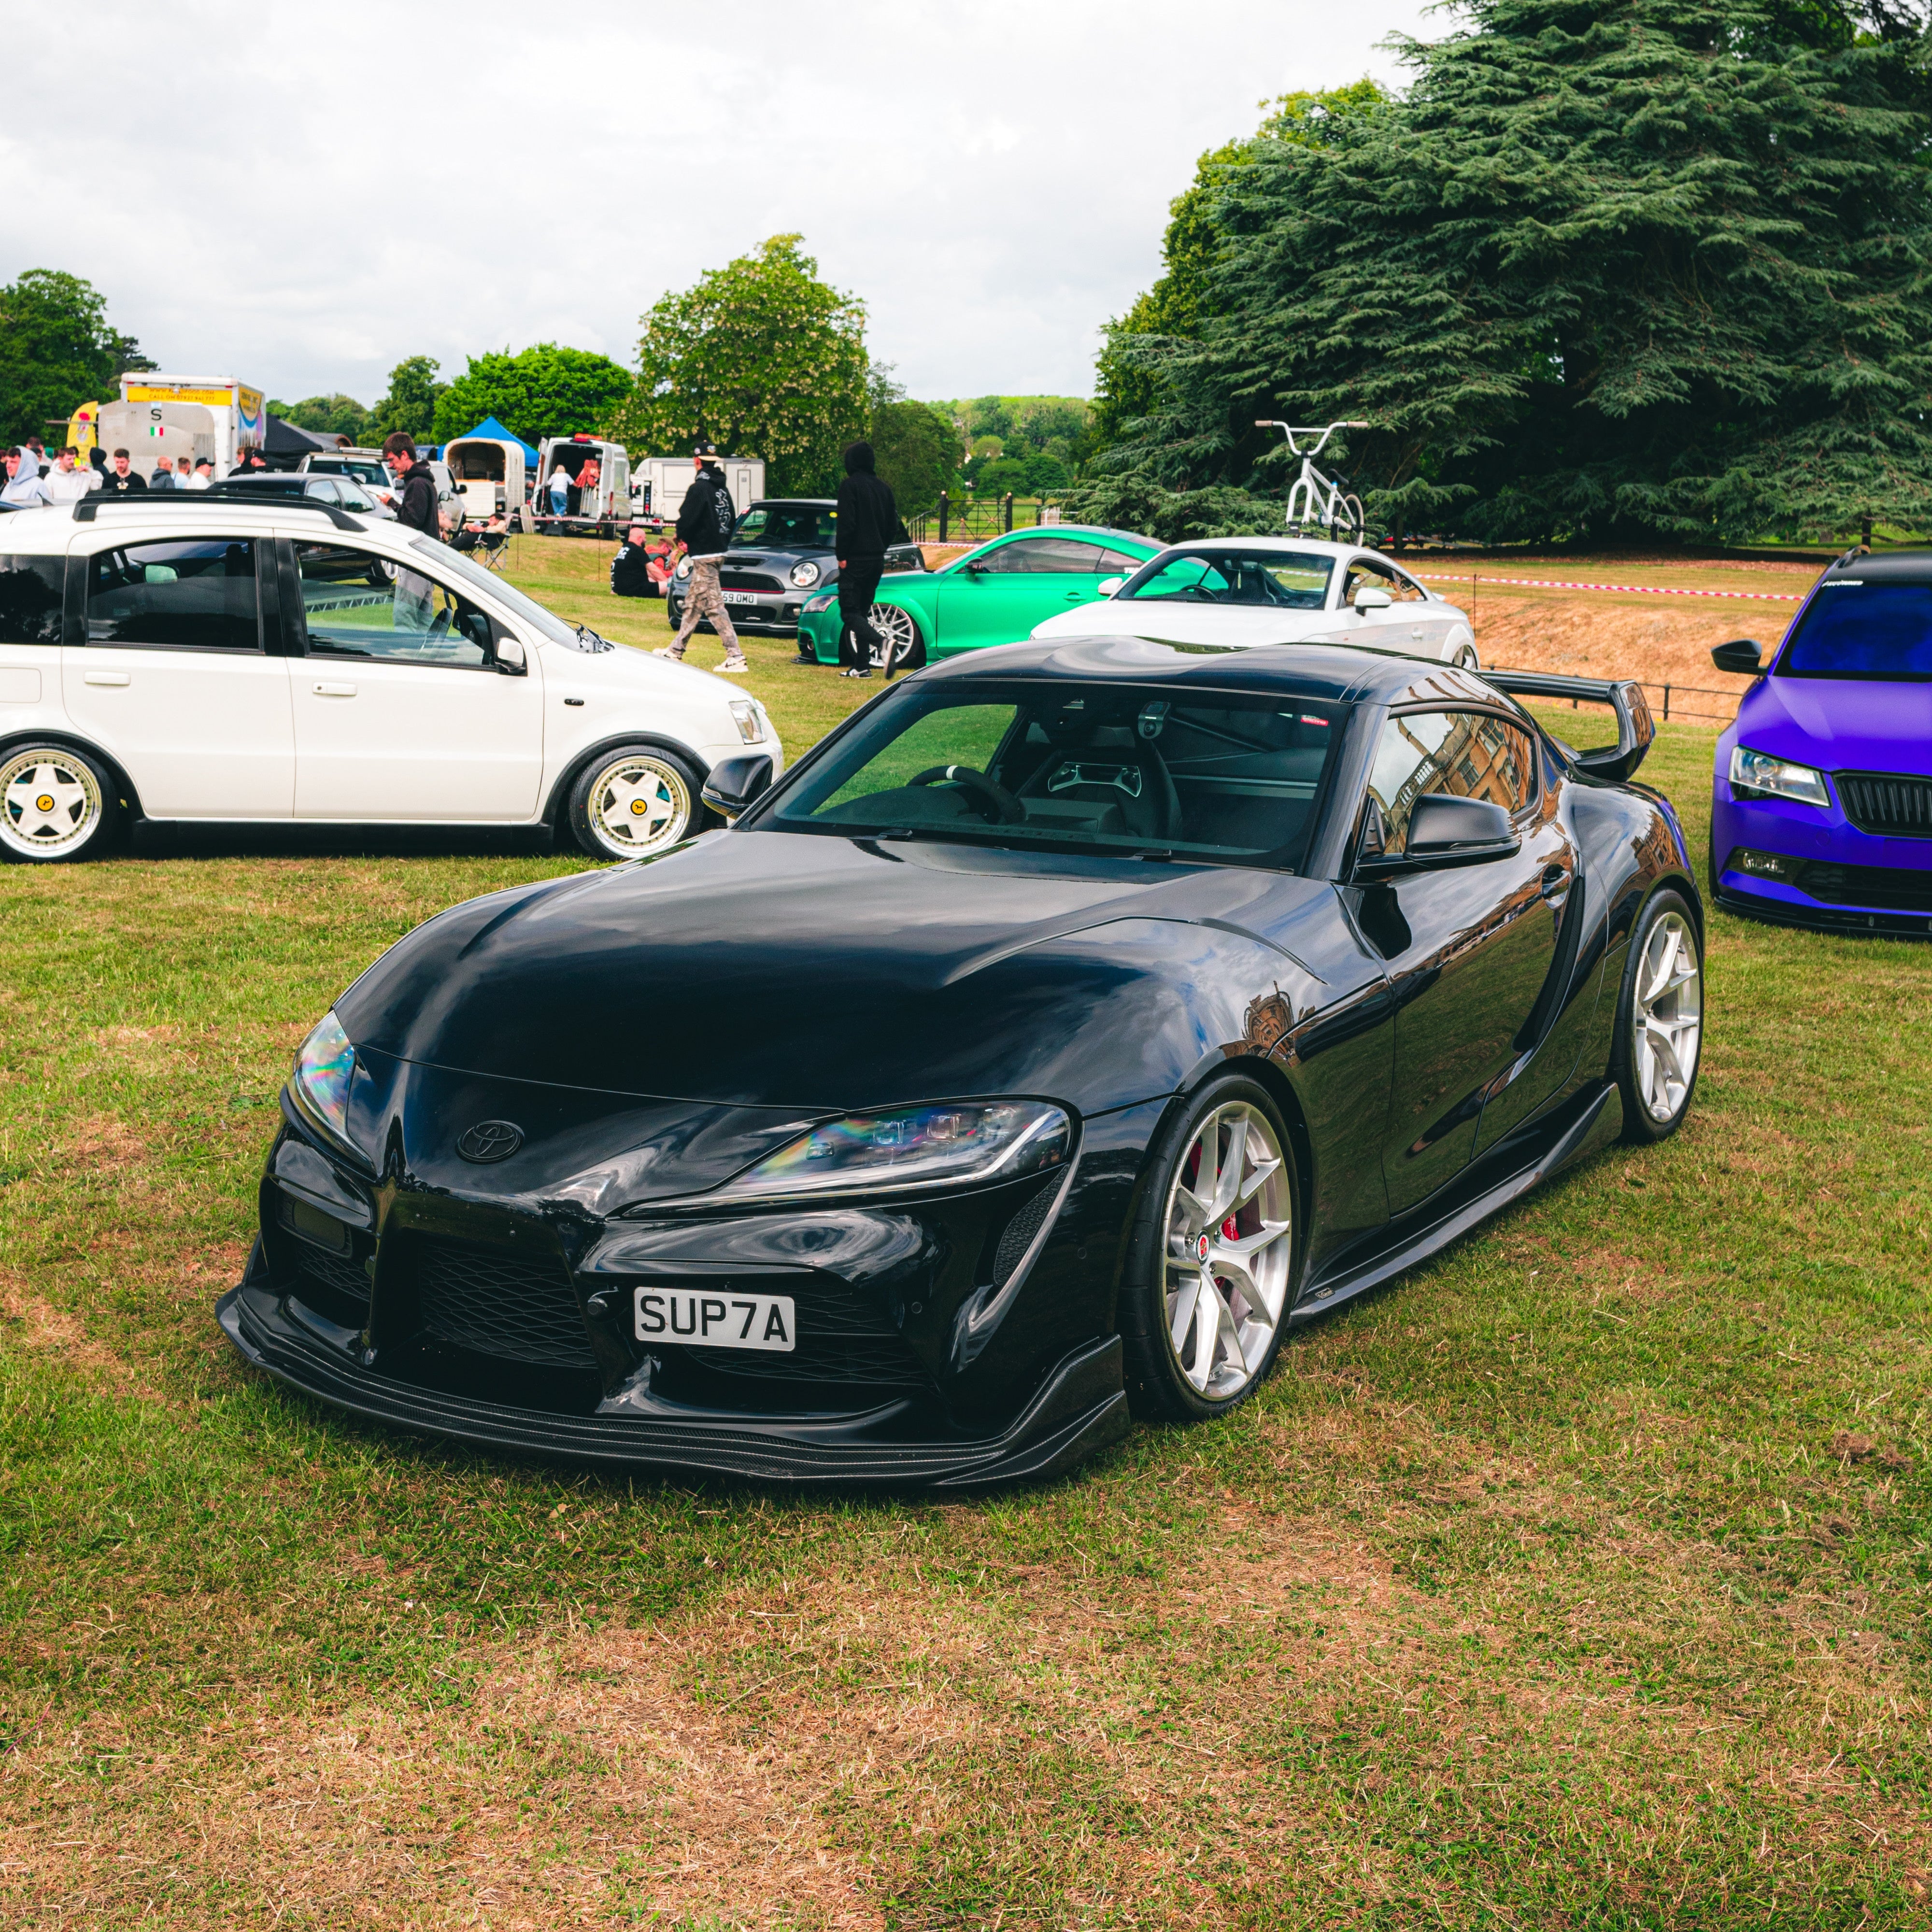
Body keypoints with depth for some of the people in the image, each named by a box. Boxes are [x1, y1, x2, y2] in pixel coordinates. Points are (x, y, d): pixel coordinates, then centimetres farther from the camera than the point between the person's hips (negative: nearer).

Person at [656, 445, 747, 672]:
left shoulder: (699, 488, -15)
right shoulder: (723, 489, 11)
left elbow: (686, 521, -17)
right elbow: (732, 521, 15)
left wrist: (682, 539, 2)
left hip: (704, 555, -9)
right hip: (718, 552, 9)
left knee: (714, 606, -10)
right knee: (693, 604, 17)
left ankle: (736, 657, -16)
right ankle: (675, 651, 27)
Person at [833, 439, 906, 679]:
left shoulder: (850, 485, -10)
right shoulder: (883, 488, 12)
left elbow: (847, 524, -16)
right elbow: (893, 527, 14)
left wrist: (842, 555, -10)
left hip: (855, 560, -7)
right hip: (877, 560, 7)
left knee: (850, 612, -7)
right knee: (862, 611, 14)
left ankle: (882, 644, -30)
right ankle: (861, 666, 10)